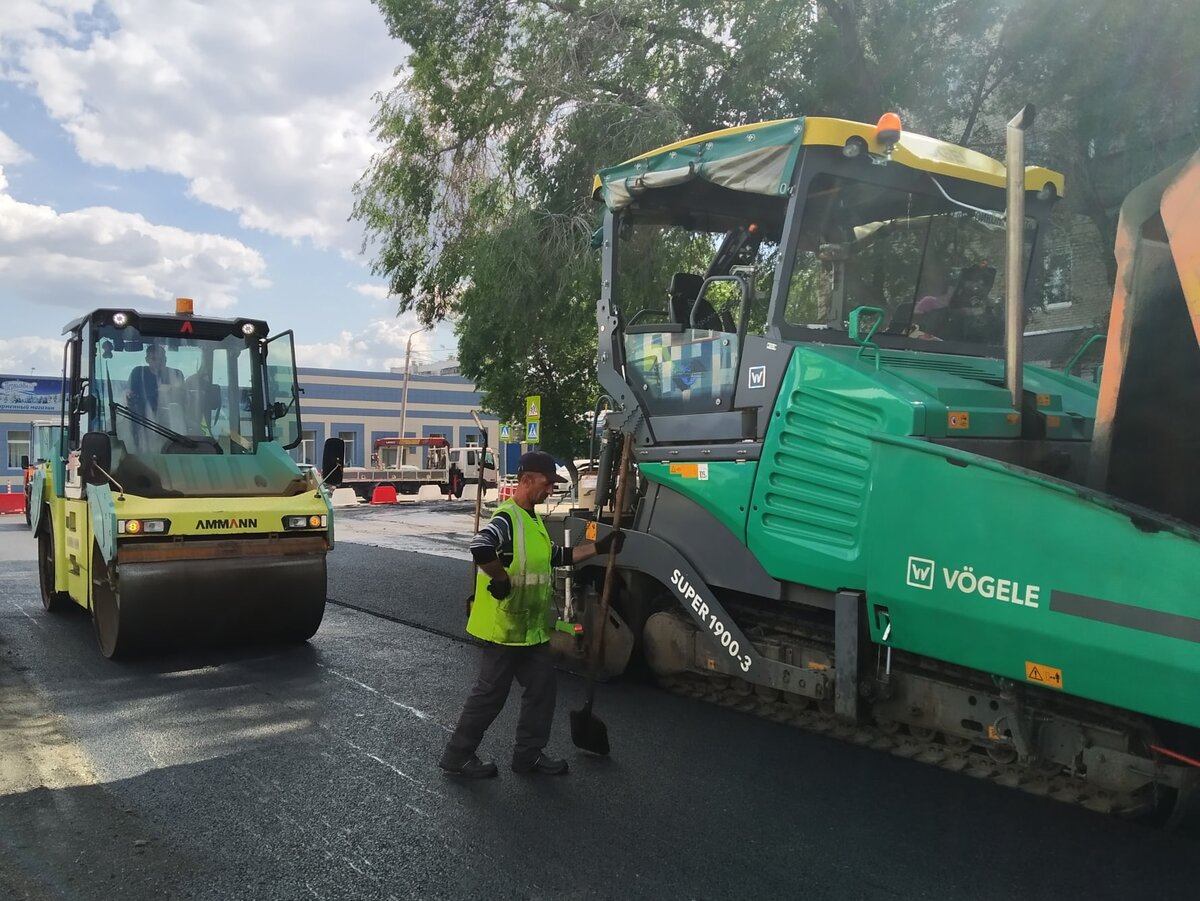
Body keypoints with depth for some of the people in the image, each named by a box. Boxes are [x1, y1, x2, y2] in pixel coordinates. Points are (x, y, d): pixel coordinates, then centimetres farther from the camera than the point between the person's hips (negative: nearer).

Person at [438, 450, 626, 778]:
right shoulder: (506, 519, -20)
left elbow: (559, 557, 21)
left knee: (542, 688, 14)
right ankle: (457, 755, 19)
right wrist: (502, 580, -26)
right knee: (490, 694, 3)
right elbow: (481, 549, -39)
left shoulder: (533, 520, 13)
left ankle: (529, 753, 28)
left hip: (532, 628, 9)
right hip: (503, 628, -9)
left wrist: (599, 547, 16)